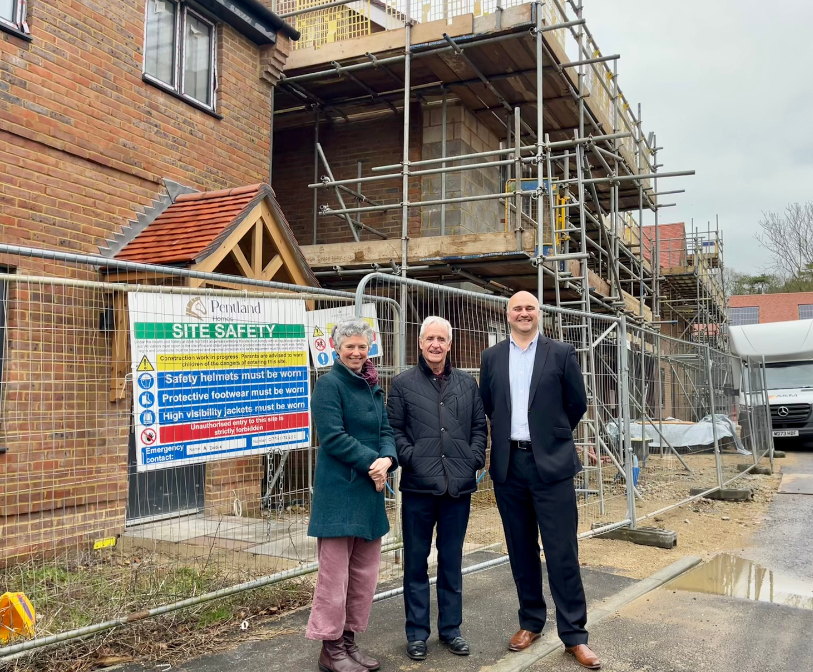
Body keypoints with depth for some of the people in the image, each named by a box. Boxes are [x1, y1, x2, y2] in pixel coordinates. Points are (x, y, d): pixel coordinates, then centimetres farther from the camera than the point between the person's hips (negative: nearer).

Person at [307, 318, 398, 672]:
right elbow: (333, 437, -17)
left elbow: (385, 430, 9)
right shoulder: (329, 384, -8)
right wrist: (372, 461, -16)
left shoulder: (373, 386, 13)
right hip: (339, 492, -7)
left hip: (370, 491, 8)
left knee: (364, 572, 13)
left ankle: (349, 640, 26)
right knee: (335, 573, -2)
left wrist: (387, 460, -11)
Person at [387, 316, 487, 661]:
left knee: (452, 561, 12)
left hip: (458, 486, 2)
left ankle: (451, 628, 25)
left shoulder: (467, 383, 11)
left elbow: (479, 426, 12)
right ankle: (417, 632, 19)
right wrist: (411, 459, -12)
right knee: (416, 561, 7)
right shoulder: (403, 383, 3)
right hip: (418, 485, -2)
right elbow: (394, 429, 0)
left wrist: (475, 459, -1)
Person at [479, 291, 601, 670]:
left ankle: (574, 634, 11)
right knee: (521, 550, 12)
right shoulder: (492, 357, 7)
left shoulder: (561, 353, 0)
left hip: (551, 464, -2)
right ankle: (530, 622, 27)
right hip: (509, 465, 3)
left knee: (562, 552, 0)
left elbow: (577, 404, 6)